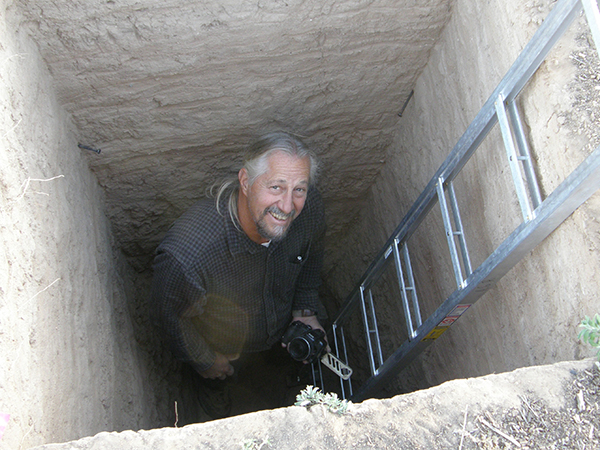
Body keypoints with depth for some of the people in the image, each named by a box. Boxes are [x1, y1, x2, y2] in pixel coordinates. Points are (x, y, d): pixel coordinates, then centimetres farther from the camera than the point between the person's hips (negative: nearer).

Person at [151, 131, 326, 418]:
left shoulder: (309, 207, -35)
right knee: (216, 382, 33)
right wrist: (204, 361, -10)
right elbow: (170, 315, -26)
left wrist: (305, 310, -10)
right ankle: (214, 392, 69)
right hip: (221, 347, -3)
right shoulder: (186, 255, -50)